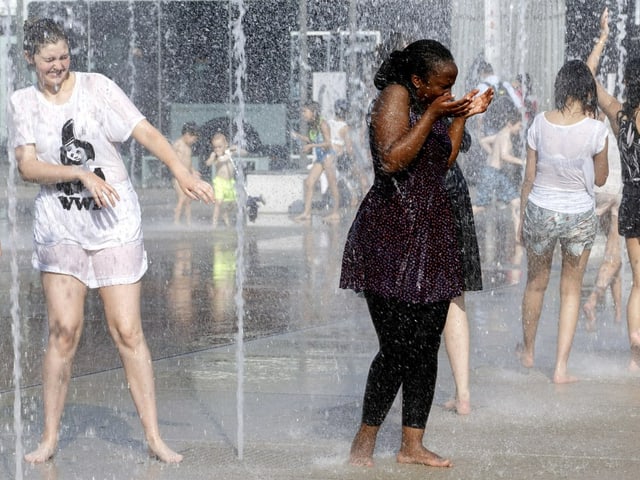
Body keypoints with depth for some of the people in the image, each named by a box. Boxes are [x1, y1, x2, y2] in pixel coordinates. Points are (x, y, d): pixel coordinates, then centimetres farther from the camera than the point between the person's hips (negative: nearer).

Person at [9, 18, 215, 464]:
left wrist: (184, 174, -23)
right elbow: (28, 166, -6)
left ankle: (155, 437, 1)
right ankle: (50, 439, 7)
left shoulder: (96, 87, -2)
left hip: (114, 223, -1)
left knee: (128, 331, -4)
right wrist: (81, 174, -20)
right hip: (60, 226, 1)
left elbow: (146, 132, -10)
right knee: (64, 330, -3)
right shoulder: (23, 103, 4)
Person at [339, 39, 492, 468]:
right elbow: (392, 160, -20)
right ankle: (365, 441, 3)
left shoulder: (432, 106, 17)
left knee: (427, 346, 6)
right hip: (393, 234, -9)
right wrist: (432, 115, -19)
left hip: (432, 232, 9)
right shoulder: (396, 96, -9)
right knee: (399, 346, -11)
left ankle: (412, 444, 13)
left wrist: (463, 116, 12)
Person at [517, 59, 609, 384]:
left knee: (536, 284, 21)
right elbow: (600, 179, -1)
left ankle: (527, 351, 40)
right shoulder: (595, 129, -15)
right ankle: (561, 368, 10)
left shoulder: (540, 123, -9)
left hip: (540, 211, 2)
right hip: (579, 216, -2)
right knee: (571, 290, 12)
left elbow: (529, 177, -1)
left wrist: (522, 217, 11)